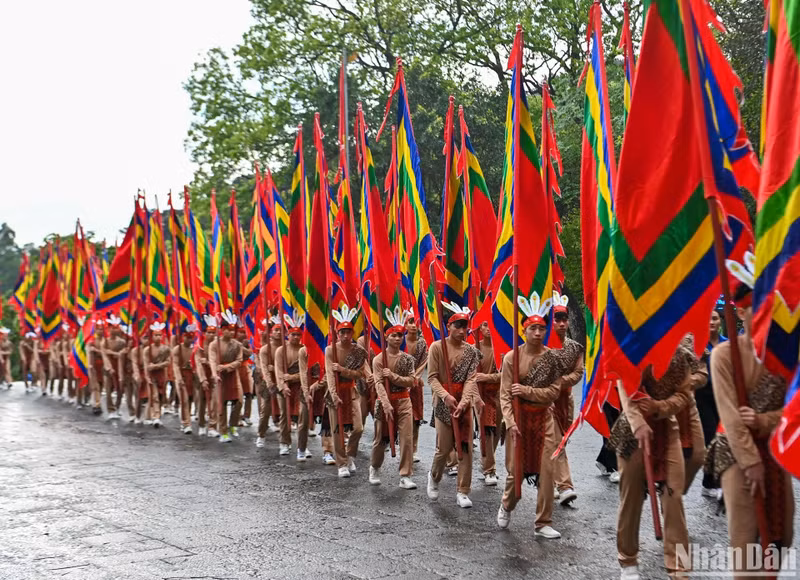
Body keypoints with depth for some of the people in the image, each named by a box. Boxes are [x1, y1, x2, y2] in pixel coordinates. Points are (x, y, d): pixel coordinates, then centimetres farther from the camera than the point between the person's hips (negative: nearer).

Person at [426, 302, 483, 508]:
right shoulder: (437, 347, -4)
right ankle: (434, 477, 30)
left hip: (463, 403, 3)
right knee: (444, 447, 0)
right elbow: (432, 377, -8)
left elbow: (471, 379, -7)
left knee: (465, 447, 1)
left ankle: (463, 492, 9)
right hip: (443, 403, -3)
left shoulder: (471, 351, 3)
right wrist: (446, 396, -24)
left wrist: (464, 401, -23)